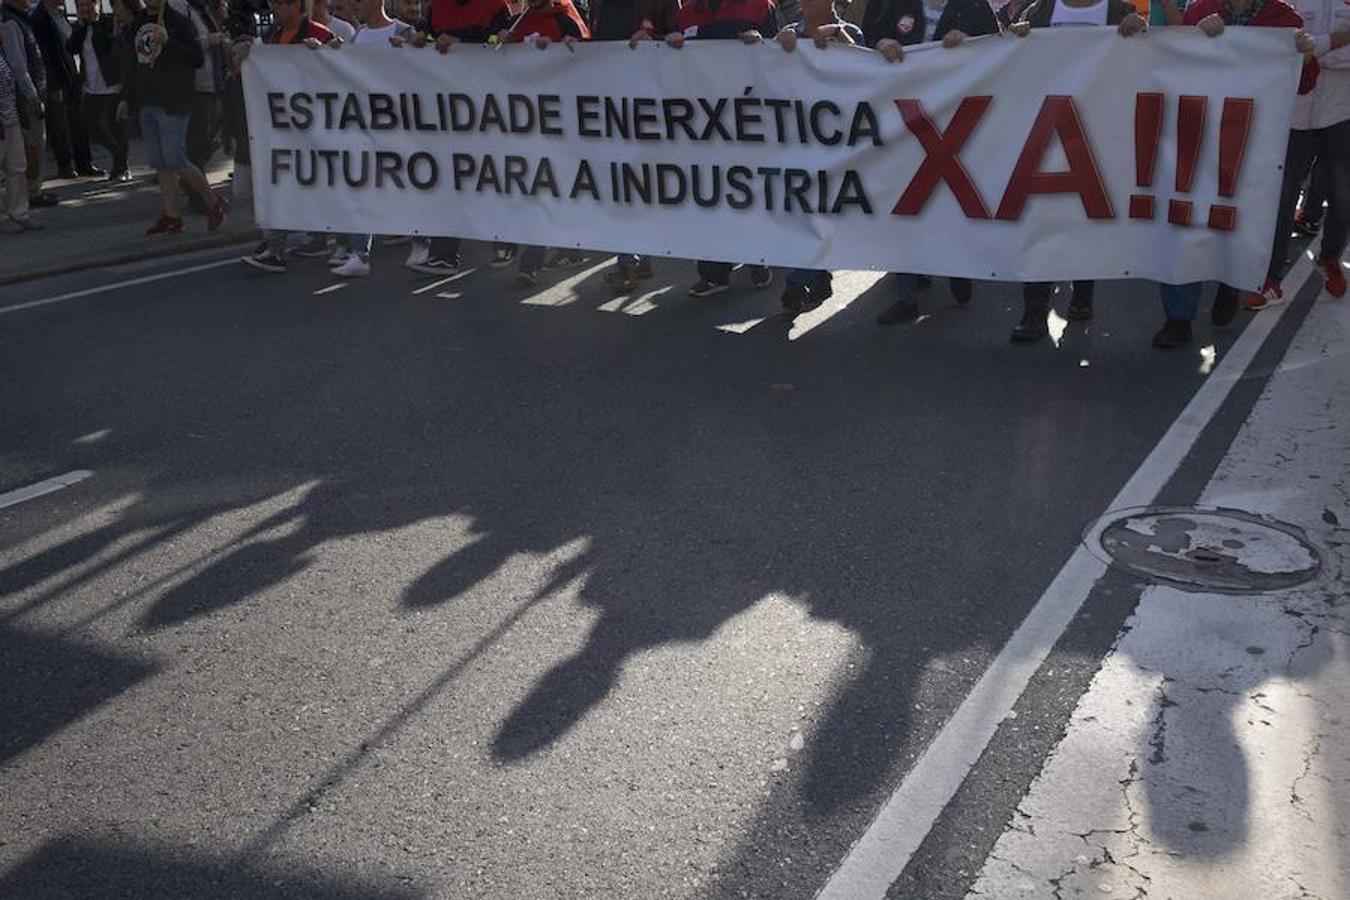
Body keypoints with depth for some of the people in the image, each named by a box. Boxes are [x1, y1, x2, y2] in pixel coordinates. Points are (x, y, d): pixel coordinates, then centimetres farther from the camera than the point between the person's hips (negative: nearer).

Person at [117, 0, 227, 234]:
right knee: (159, 163, 6)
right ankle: (171, 217, 11)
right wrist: (126, 98, 20)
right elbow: (130, 61, 22)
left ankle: (213, 203, 7)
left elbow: (197, 58, -13)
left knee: (175, 161, -10)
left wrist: (168, 42, -22)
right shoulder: (138, 22, 15)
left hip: (172, 103, -7)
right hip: (146, 103, 7)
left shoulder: (179, 21, -5)